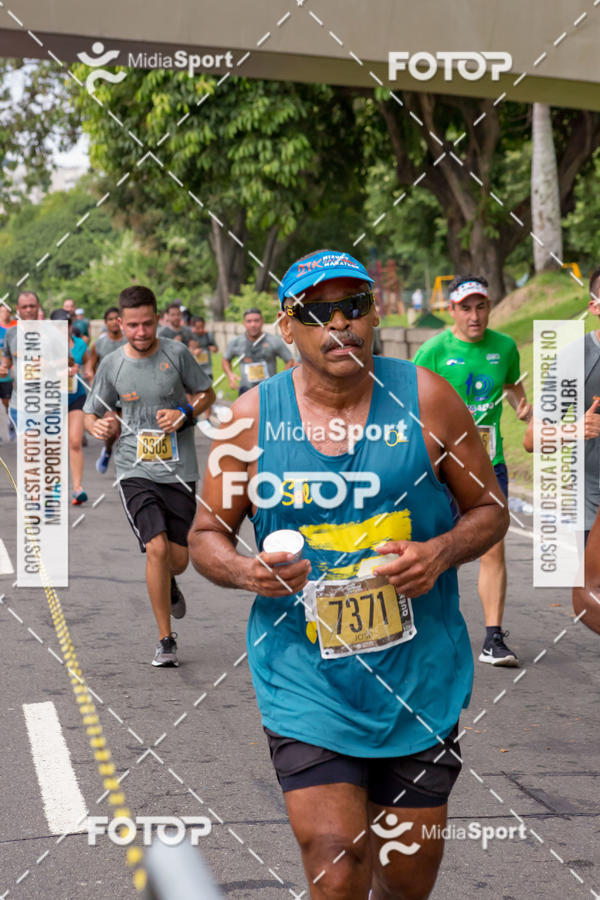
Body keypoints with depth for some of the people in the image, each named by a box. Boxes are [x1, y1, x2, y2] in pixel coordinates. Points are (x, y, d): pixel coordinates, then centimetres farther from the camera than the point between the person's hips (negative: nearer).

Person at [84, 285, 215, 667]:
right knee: (156, 548, -17)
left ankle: (169, 586, 45)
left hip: (180, 471, 1)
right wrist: (99, 425, -13)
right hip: (135, 471, -1)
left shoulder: (176, 353, -3)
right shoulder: (111, 364, 0)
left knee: (179, 559, 4)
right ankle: (166, 640, -2)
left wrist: (184, 413, -10)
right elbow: (92, 413, 11)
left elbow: (207, 394, 9)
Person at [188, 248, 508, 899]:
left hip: (419, 675, 1)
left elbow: (488, 510, 7)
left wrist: (442, 552, -14)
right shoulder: (249, 417, -2)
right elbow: (206, 534, 7)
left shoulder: (424, 398, -2)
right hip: (304, 681, -1)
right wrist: (243, 571, -14)